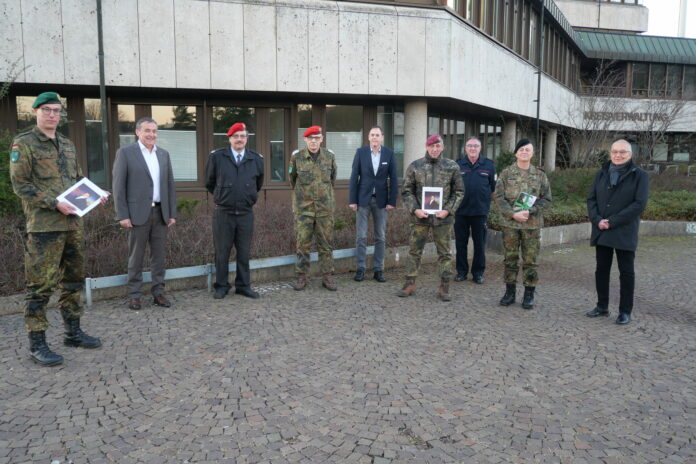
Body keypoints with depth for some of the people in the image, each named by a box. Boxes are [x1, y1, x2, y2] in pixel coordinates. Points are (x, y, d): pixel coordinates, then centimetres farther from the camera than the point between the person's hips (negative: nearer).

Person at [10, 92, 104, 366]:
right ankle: (37, 345, 4)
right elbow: (20, 184, -9)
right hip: (44, 226, -7)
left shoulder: (67, 145, 16)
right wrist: (54, 203, -19)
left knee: (73, 280, 14)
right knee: (41, 286, -4)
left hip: (73, 224, 7)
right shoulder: (24, 144, -3)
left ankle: (73, 333, 26)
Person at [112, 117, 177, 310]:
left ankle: (158, 292, 17)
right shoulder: (125, 153, -2)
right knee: (136, 256, 4)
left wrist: (172, 213, 8)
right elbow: (118, 186, -5)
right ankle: (134, 295, 14)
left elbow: (170, 185, 13)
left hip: (161, 213, 4)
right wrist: (122, 215, -10)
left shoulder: (164, 154, 12)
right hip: (138, 213, -4)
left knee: (159, 255, 8)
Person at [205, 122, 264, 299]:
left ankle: (243, 285, 19)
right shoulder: (216, 157, -2)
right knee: (222, 251, 5)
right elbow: (209, 183, 10)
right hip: (223, 213, -1)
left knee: (244, 251, 8)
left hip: (246, 213, 2)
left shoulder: (256, 159, 3)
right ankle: (221, 286, 17)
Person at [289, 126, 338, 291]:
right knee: (302, 244, 2)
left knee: (325, 244, 6)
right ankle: (302, 276, 12)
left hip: (325, 208, 1)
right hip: (303, 207, -1)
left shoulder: (330, 156, 1)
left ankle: (327, 276, 14)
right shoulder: (296, 157, -3)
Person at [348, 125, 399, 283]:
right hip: (363, 199, -1)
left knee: (380, 237, 6)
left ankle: (378, 270, 13)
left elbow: (393, 179, 1)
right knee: (361, 236, 1)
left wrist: (392, 201, -5)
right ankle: (360, 269, 9)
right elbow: (354, 177, -1)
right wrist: (352, 200, -5)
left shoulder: (389, 154, 0)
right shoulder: (361, 152, -1)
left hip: (381, 200, 1)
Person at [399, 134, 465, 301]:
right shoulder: (414, 166, 3)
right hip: (419, 217, 0)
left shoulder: (452, 167, 2)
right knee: (414, 250, 7)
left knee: (445, 253, 5)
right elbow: (407, 191, 4)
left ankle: (444, 288, 14)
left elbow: (459, 192, 5)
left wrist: (448, 210, -8)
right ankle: (410, 284, 19)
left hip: (442, 217, 0)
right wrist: (415, 209, -10)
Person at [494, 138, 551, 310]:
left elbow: (546, 198, 3)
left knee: (530, 260, 4)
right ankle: (510, 292, 20)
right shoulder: (506, 173, 2)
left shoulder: (540, 175, 5)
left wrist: (530, 211, -13)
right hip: (510, 223, 0)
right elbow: (498, 196, -3)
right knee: (510, 258, 8)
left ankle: (529, 294, 15)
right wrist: (513, 214, -14)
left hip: (532, 223, 0)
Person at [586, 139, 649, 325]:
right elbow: (591, 199, 7)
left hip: (624, 233, -4)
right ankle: (602, 306, 23)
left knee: (626, 272, 4)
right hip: (601, 232, 4)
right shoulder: (601, 174, 10)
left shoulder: (639, 175, -3)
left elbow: (639, 204, -12)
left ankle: (625, 311, 13)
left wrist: (612, 222, -17)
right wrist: (597, 220, -11)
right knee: (601, 269, 11)